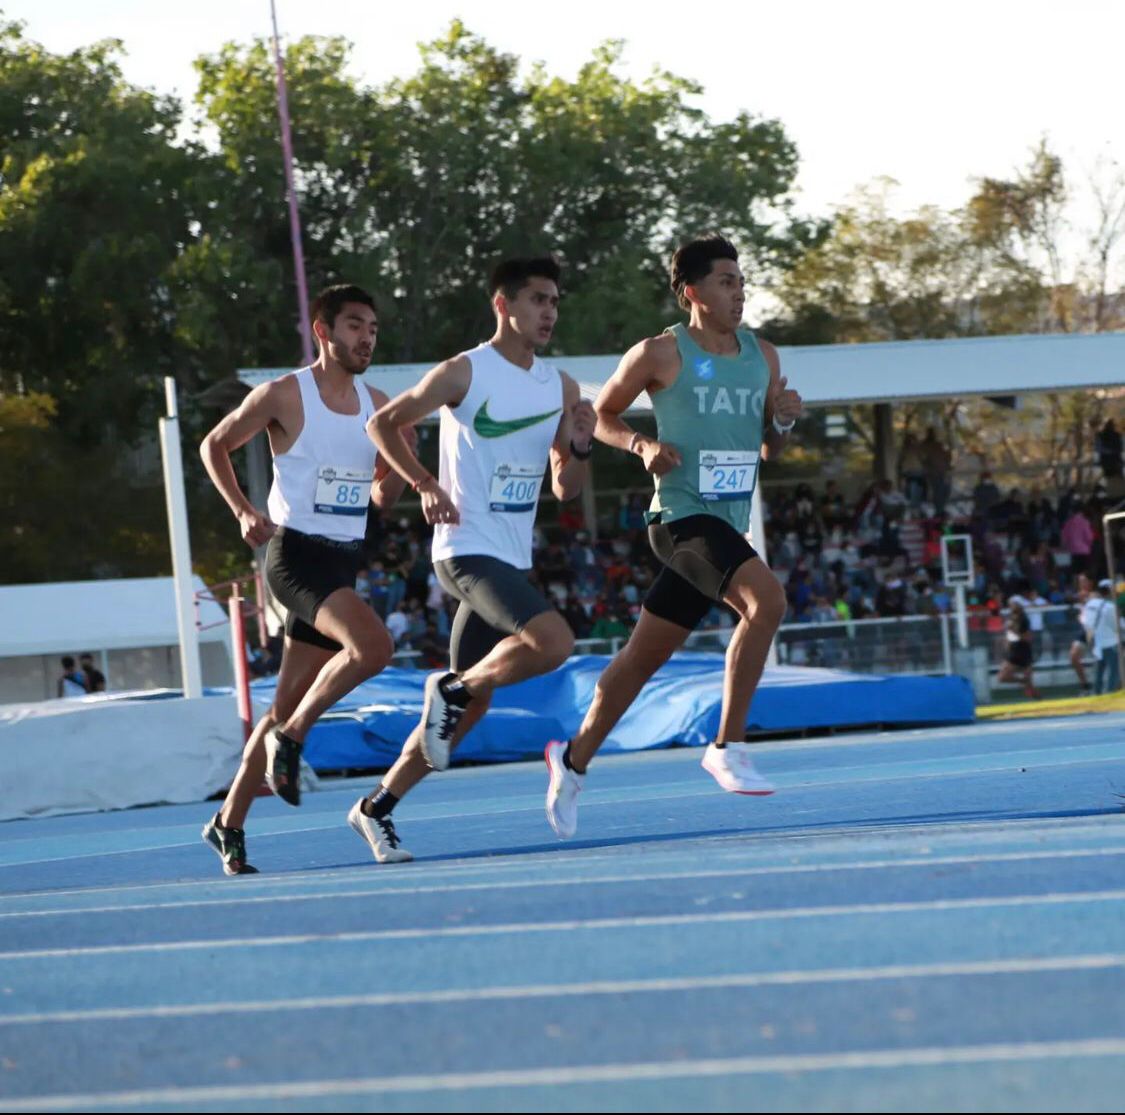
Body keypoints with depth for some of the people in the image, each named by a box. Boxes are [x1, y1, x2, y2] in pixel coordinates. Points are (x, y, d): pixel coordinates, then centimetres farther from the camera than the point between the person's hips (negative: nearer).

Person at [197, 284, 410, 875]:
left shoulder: (377, 404, 11)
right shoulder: (284, 396, -6)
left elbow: (385, 497, 17)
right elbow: (214, 445, 5)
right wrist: (244, 511, -7)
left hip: (345, 560, 6)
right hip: (295, 554, -6)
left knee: (289, 705, 8)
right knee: (372, 645, -29)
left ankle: (229, 821, 17)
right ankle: (290, 737, -11)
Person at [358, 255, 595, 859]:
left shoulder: (561, 387, 11)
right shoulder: (463, 373, -8)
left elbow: (565, 490, 14)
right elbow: (383, 424, 2)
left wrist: (580, 448, -6)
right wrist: (425, 484, -8)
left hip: (512, 559, 7)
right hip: (468, 553, -7)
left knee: (469, 705, 9)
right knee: (553, 642, -28)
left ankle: (377, 807, 19)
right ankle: (452, 690, -6)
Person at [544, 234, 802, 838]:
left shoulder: (762, 356, 12)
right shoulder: (661, 354, -5)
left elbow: (769, 450, 19)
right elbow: (601, 415, 6)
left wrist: (783, 421, -3)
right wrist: (641, 444, -12)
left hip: (730, 525, 7)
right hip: (682, 515, -7)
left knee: (646, 655, 13)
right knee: (766, 598, -29)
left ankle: (574, 758, 30)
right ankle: (727, 747, -22)